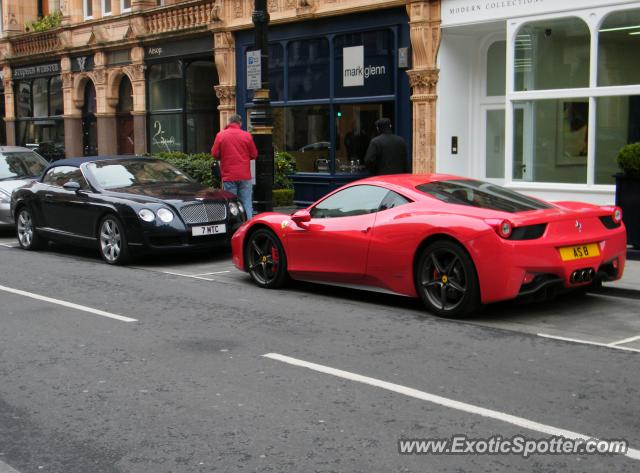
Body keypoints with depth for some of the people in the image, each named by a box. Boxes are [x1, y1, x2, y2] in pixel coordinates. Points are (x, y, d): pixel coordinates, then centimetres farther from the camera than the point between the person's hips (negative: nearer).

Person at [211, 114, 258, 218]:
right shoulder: (247, 135, 0)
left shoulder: (220, 135, -2)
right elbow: (254, 154, 3)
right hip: (245, 176, 0)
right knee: (247, 204, 3)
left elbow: (214, 154, -1)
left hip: (228, 176, 0)